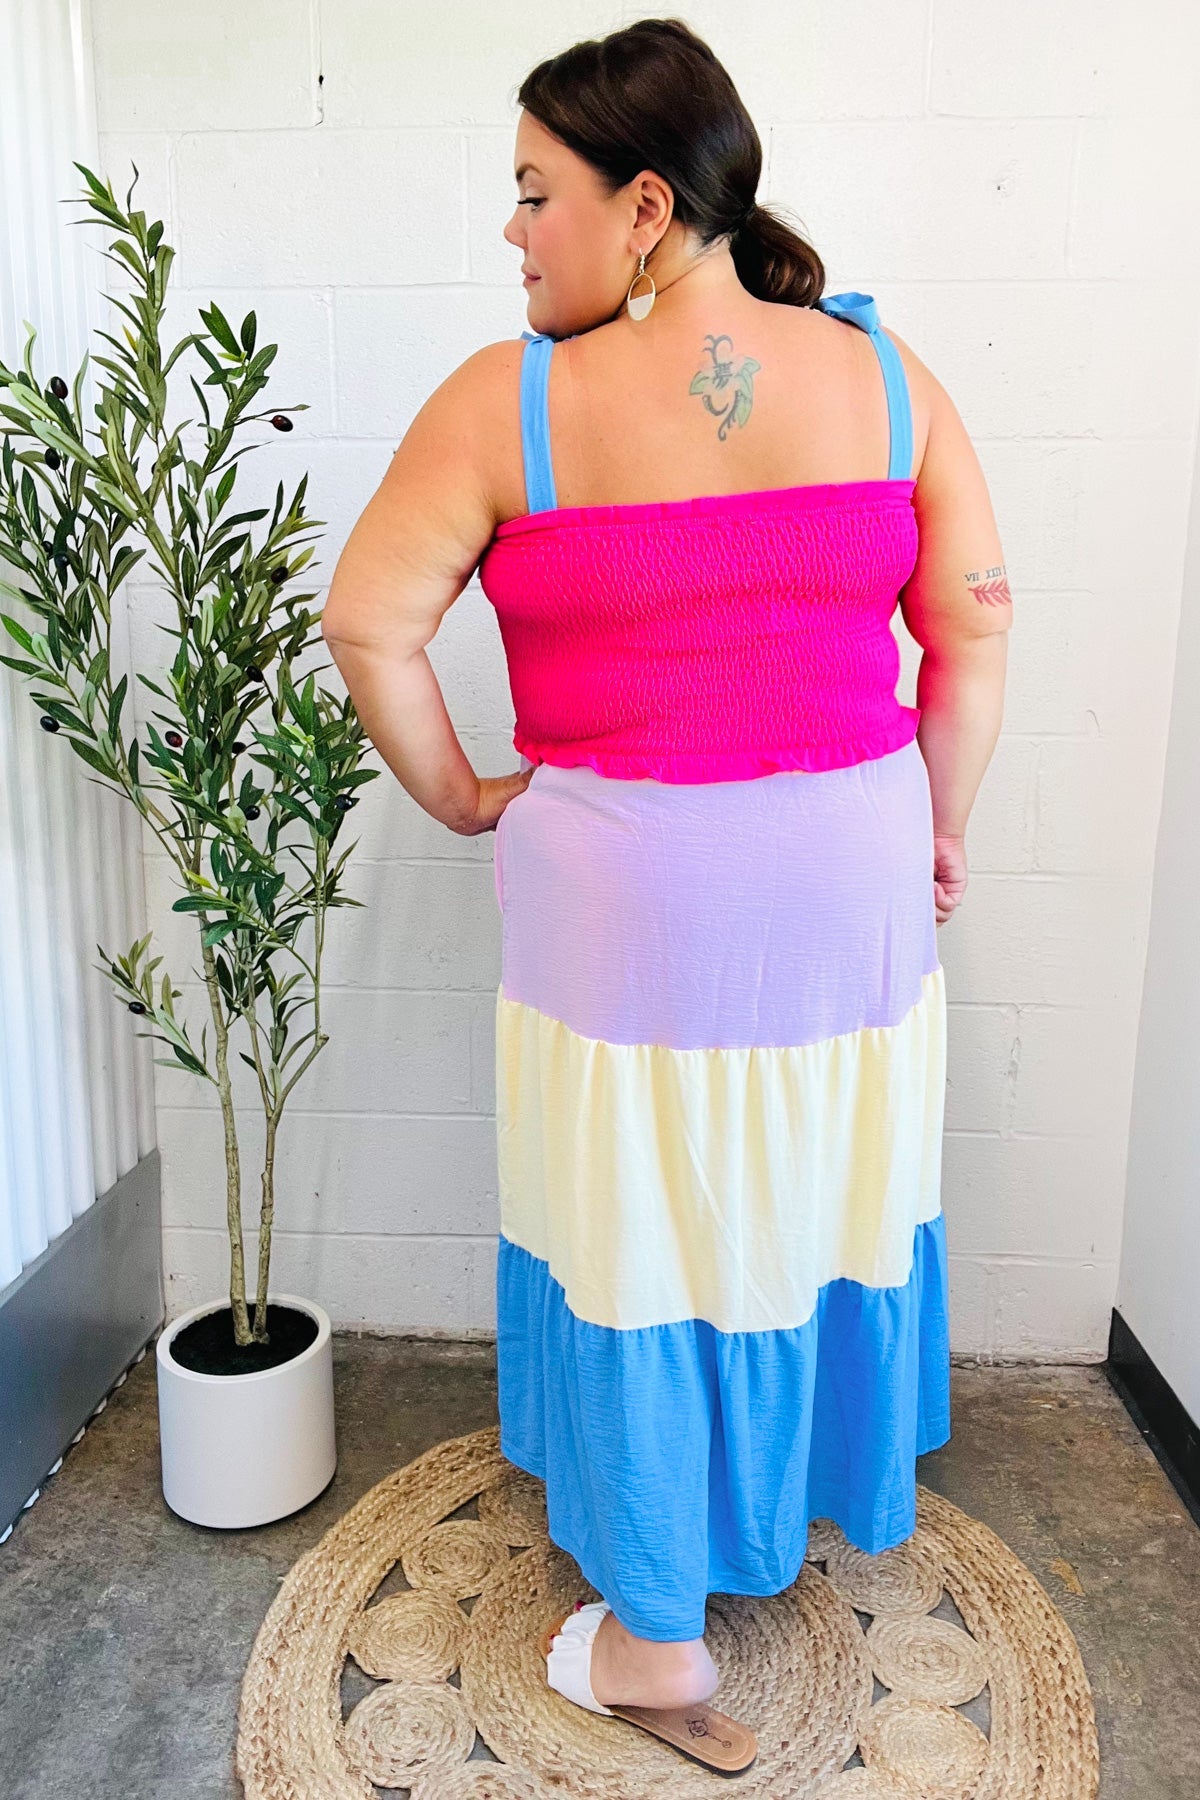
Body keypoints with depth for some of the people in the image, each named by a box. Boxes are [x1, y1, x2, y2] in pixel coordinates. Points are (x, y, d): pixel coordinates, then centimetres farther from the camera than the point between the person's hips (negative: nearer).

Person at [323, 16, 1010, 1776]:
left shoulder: (511, 398, -9)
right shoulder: (885, 373, 0)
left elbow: (369, 620, -10)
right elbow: (976, 625, 0)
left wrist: (460, 795, 3)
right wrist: (938, 831, 10)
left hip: (634, 895, -4)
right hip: (851, 876, 4)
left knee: (646, 1232, 12)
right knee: (833, 1189, 24)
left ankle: (656, 1636, 31)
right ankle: (841, 1486, 51)